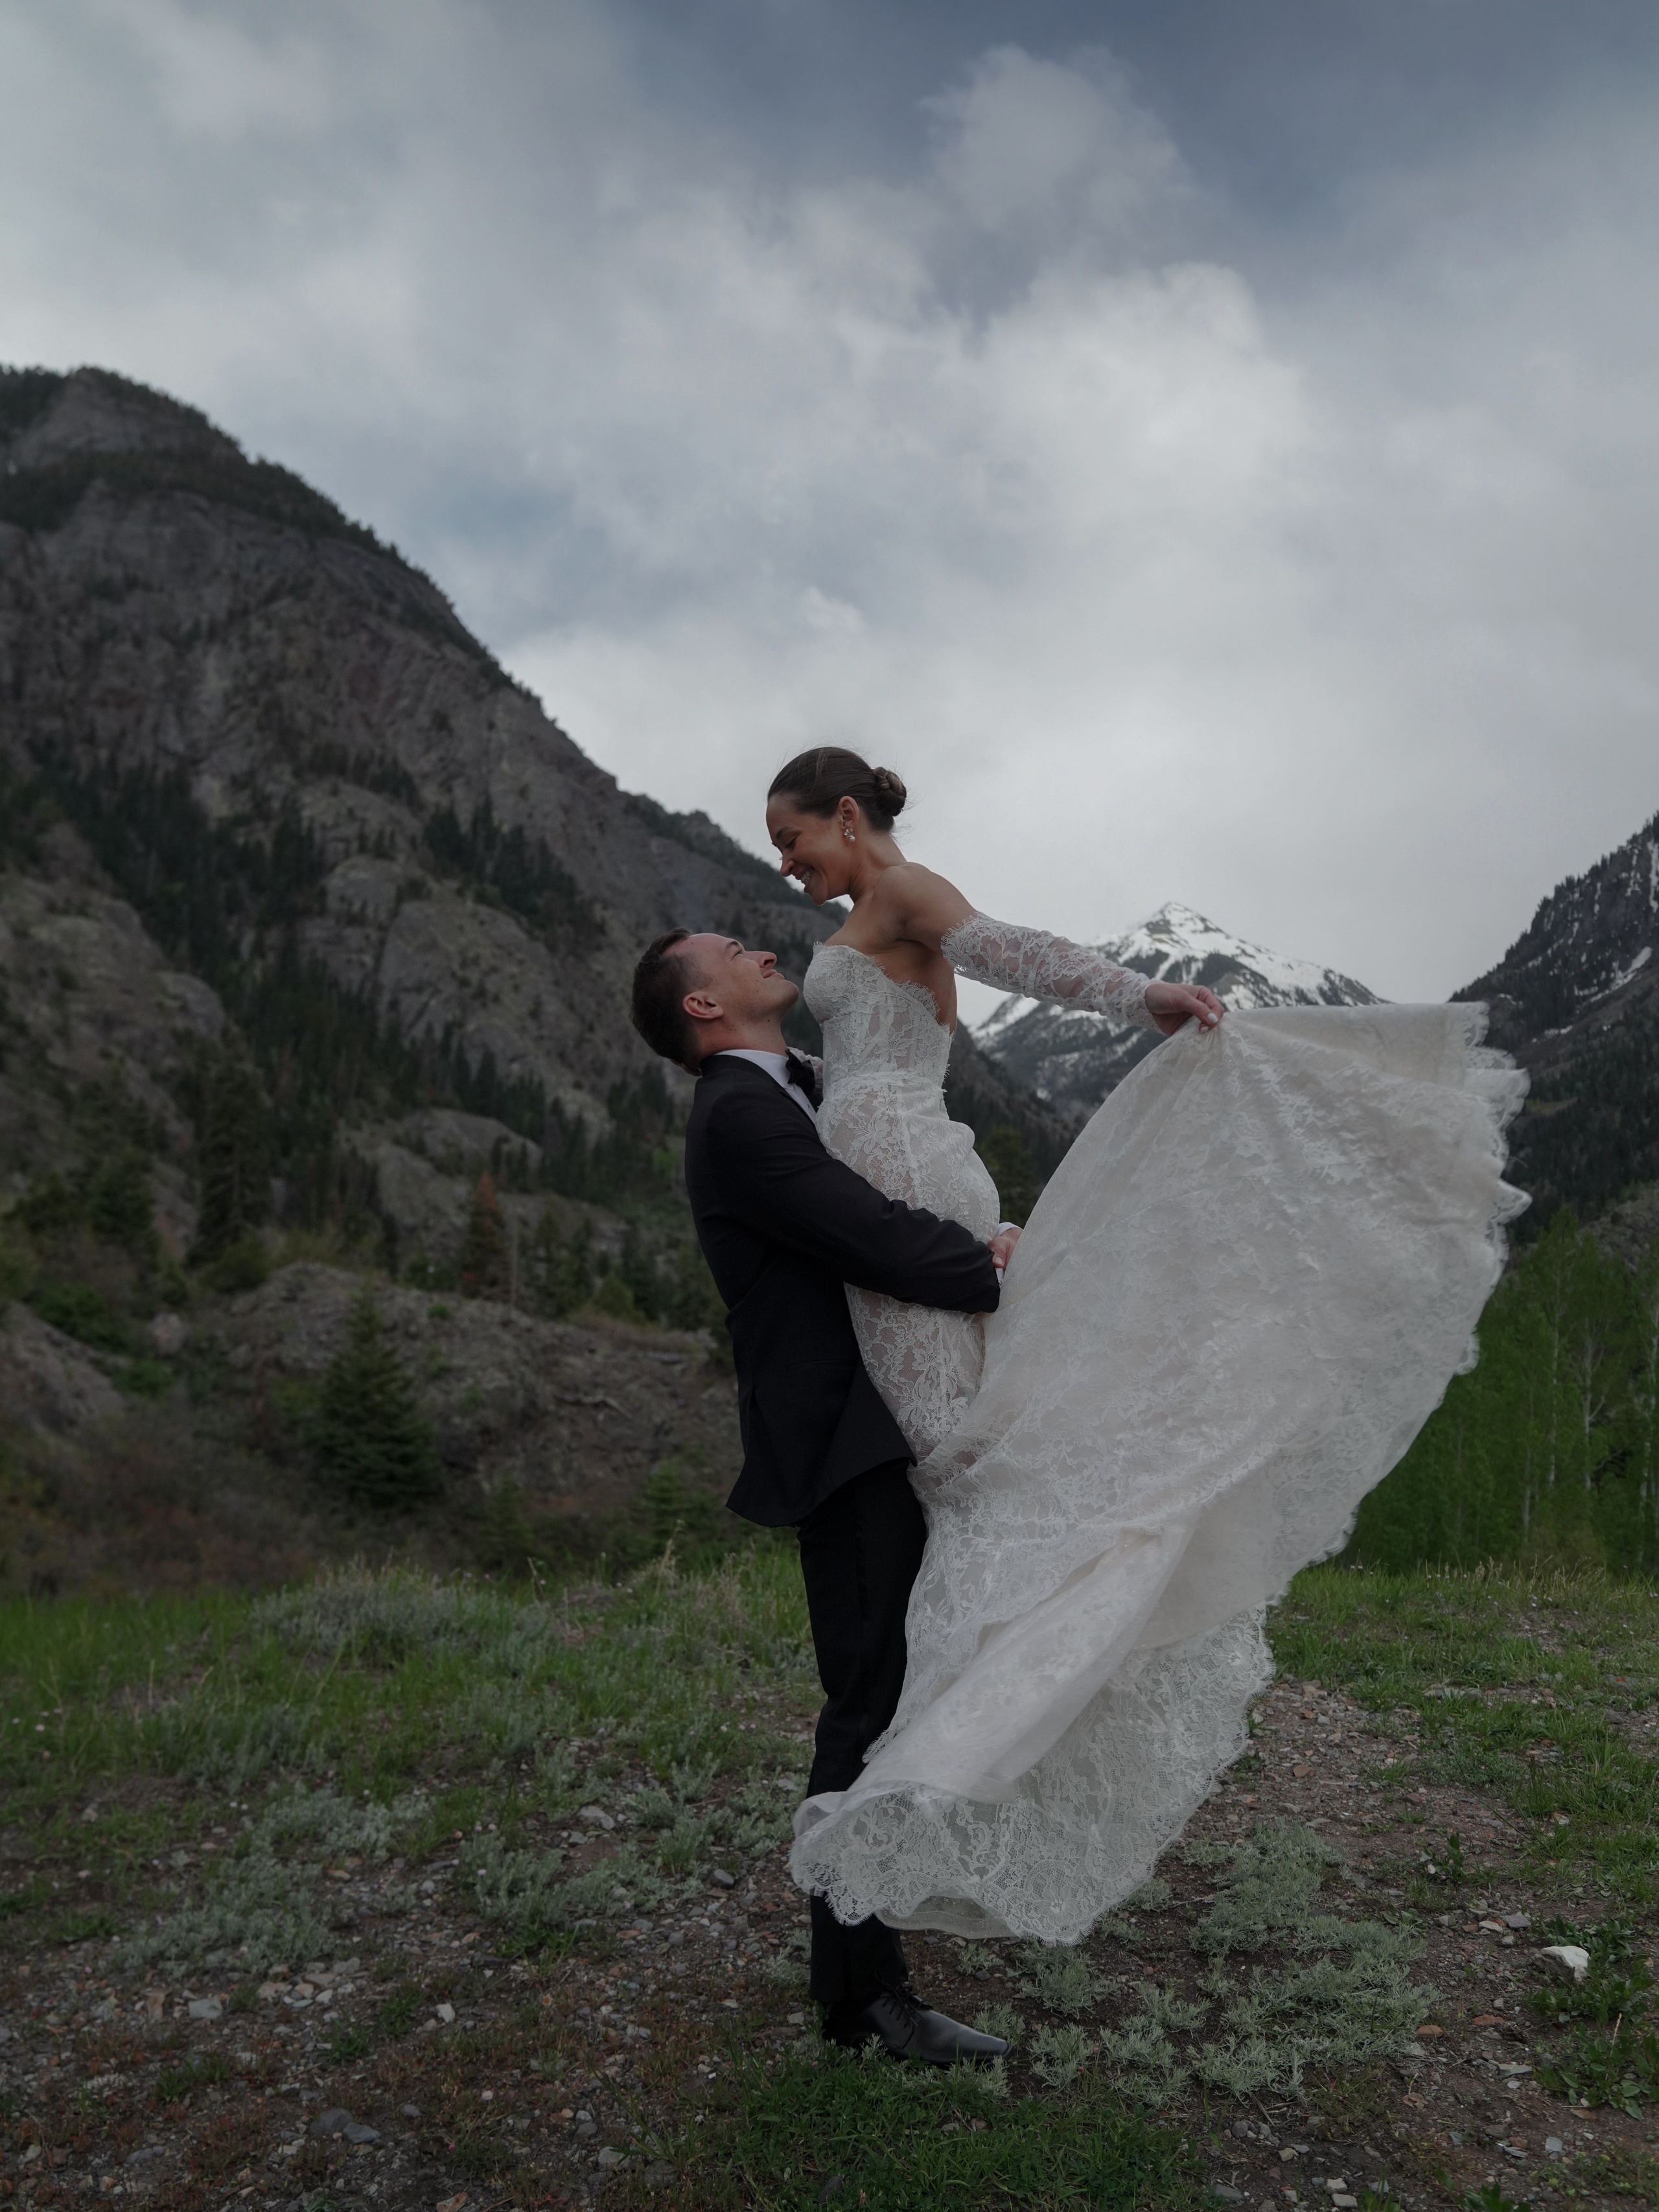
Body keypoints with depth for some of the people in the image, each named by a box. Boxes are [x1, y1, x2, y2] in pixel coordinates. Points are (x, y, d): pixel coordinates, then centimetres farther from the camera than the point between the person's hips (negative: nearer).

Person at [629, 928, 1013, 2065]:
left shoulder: (801, 1090, 16)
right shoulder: (741, 1114, -16)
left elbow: (908, 1209, 15)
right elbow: (879, 1241, -24)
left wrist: (987, 1241, -7)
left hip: (883, 1434, 11)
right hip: (843, 1444, -10)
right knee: (872, 1704, -5)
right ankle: (866, 1990, 8)